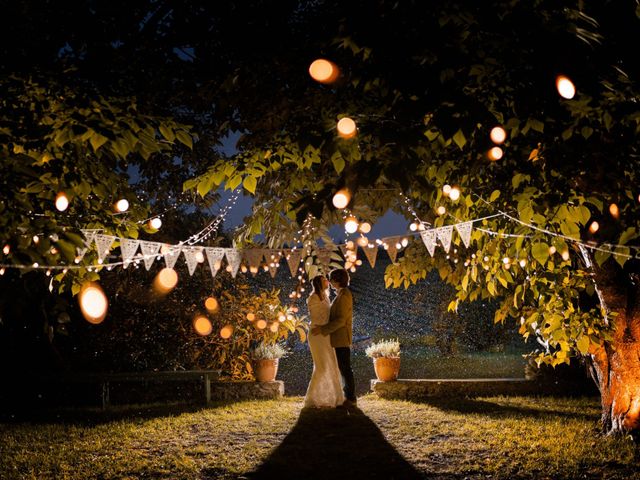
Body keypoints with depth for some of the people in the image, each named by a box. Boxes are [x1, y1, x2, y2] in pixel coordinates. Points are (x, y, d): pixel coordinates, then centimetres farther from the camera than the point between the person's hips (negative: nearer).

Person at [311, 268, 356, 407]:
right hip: (340, 338, 10)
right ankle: (348, 396, 18)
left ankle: (351, 398, 0)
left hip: (341, 338, -10)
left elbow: (341, 320, -22)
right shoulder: (343, 294, 15)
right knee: (343, 368, 13)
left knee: (345, 368, -5)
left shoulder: (344, 296, -17)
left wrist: (322, 329, -21)